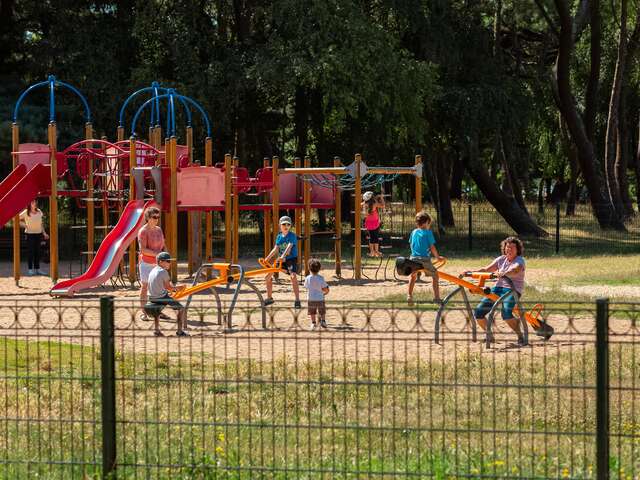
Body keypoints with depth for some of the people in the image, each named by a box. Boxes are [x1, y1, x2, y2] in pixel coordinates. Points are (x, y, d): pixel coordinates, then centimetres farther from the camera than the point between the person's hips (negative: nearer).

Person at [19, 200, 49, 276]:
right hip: (30, 234, -5)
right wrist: (25, 225, -11)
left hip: (38, 233, 5)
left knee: (37, 251, 7)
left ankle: (37, 269, 13)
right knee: (30, 251, -4)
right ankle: (30, 269, 1)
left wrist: (44, 233, 9)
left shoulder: (39, 212, 5)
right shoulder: (26, 213, -10)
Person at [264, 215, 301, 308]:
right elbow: (275, 249, 2)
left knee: (293, 276, -29)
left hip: (291, 259, -7)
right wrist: (266, 259, -9)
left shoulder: (292, 236, -13)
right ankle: (269, 298, 21)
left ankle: (297, 300, -27)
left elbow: (289, 247, -27)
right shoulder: (279, 236, 6)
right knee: (268, 276, 5)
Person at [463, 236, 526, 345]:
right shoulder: (501, 259, 14)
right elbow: (486, 269, 6)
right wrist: (471, 273, -9)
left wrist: (503, 274, -48)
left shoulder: (519, 261, -4)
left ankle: (520, 336, -15)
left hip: (513, 290, -6)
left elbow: (515, 270, -27)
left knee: (506, 313, -33)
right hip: (498, 288, 6)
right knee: (478, 313, -3)